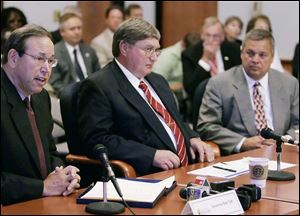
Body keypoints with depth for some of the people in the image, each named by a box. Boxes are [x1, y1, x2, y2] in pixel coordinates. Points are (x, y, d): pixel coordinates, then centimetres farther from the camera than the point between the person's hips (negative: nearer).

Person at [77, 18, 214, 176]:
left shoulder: (158, 81, 22)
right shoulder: (98, 87, -5)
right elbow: (96, 140, -15)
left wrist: (193, 138, 9)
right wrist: (152, 155, -20)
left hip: (187, 169, 8)